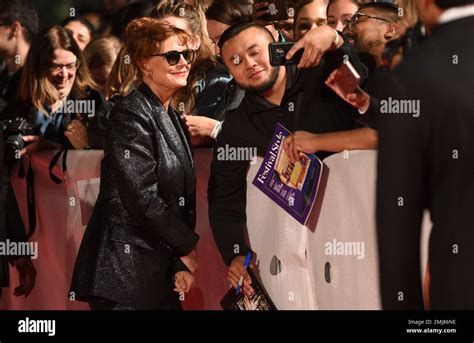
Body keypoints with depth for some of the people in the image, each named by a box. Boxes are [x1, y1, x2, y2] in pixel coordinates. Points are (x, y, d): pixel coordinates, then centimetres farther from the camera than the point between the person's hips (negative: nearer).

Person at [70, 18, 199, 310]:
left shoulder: (172, 118, 15)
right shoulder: (131, 116, -11)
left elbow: (184, 199, 14)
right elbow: (142, 199, -18)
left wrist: (181, 263, 3)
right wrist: (188, 246, -8)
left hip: (161, 272, 8)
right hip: (126, 273, -8)